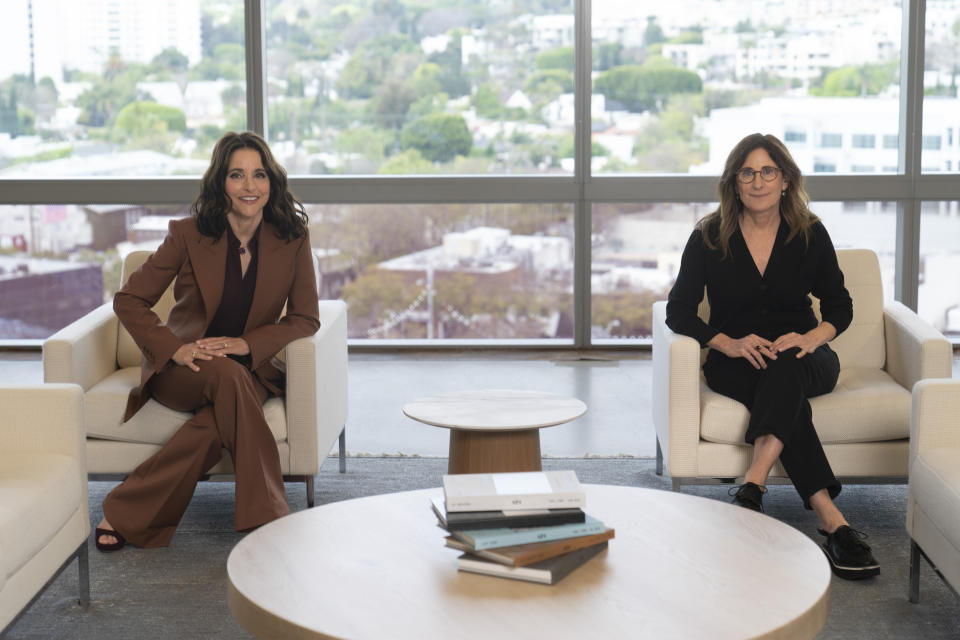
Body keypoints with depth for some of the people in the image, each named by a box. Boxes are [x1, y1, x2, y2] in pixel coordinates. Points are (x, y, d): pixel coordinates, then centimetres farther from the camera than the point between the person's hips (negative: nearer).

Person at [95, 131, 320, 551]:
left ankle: (127, 512, -20)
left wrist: (246, 343, -16)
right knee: (227, 376, -37)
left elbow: (305, 318, 0)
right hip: (181, 370, -1)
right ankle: (266, 518, -32)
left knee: (217, 426, -35)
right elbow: (128, 300, -3)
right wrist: (175, 348, -19)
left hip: (251, 370, 1)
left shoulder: (292, 239, -4)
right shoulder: (189, 234, -8)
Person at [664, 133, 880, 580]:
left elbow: (840, 305, 7)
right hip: (734, 362, -1)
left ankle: (752, 489, -50)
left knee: (785, 371, -37)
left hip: (801, 356, 1)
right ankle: (832, 522, -47)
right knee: (786, 391, -35)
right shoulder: (709, 237, -1)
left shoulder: (809, 234, 2)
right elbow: (679, 311, -2)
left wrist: (812, 338, -17)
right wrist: (730, 343, -20)